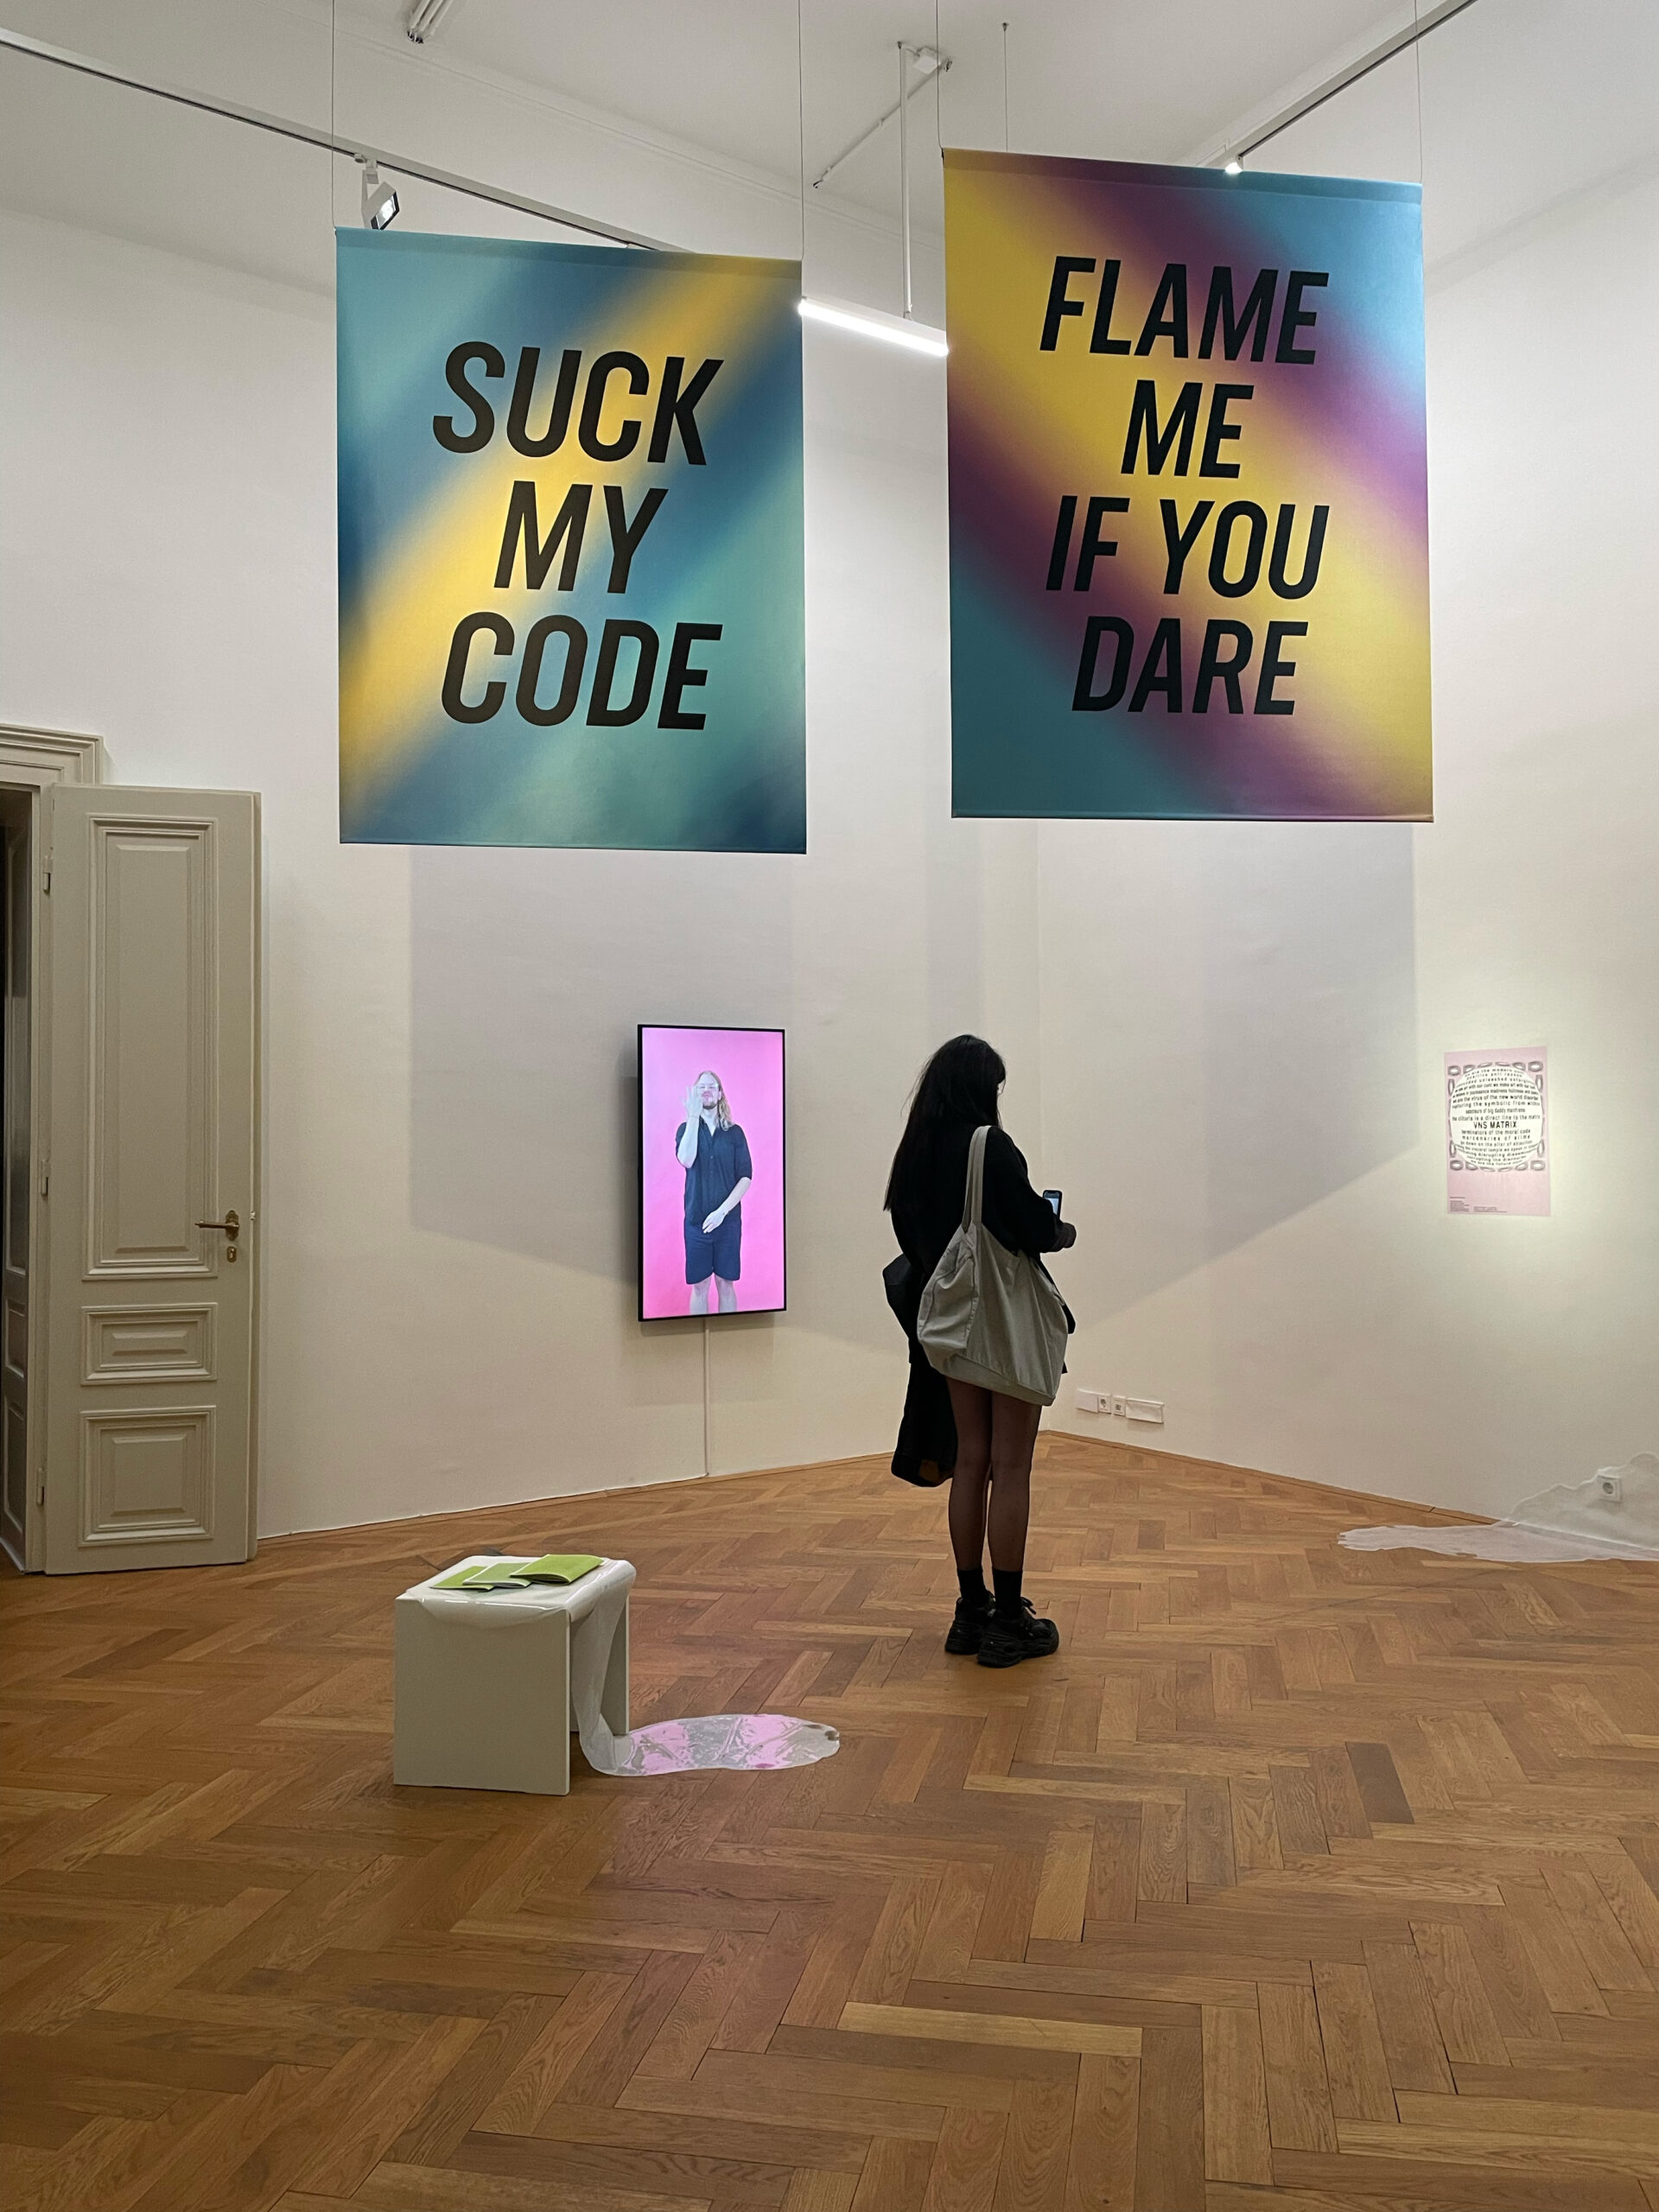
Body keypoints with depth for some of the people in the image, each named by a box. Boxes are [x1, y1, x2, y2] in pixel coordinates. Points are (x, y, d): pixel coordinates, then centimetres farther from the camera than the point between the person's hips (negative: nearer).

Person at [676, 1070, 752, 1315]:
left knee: (726, 1284, 7)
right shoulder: (687, 1128, 3)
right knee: (699, 1286, 4)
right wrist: (694, 1116, -22)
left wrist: (722, 1211, -15)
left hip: (728, 1219, 0)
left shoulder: (734, 1132, 2)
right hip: (696, 1220, 0)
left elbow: (746, 1176, -4)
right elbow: (686, 1160, -18)